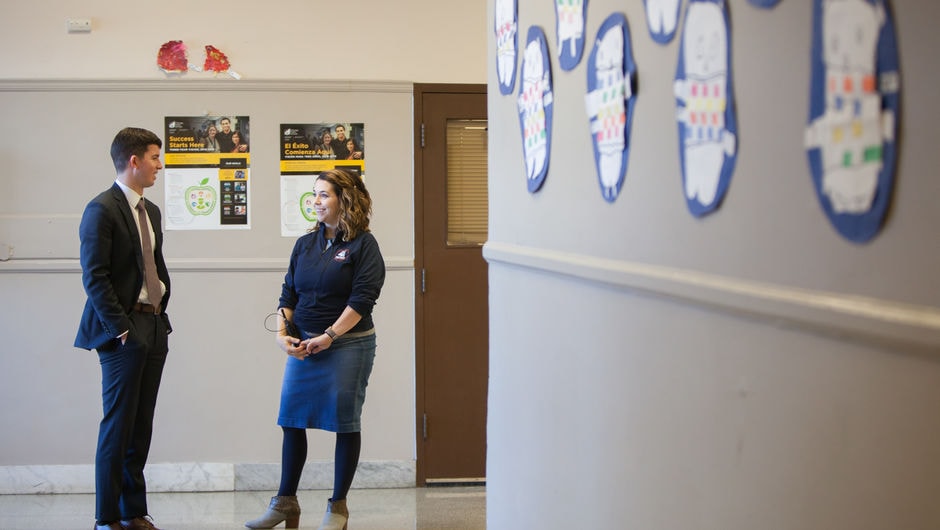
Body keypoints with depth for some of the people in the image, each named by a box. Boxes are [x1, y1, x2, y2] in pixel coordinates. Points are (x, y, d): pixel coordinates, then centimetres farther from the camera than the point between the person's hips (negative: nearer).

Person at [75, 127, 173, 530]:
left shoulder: (151, 211, 15)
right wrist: (121, 327, -17)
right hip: (124, 333, -8)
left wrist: (161, 315, 11)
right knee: (118, 426, -3)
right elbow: (94, 277, -15)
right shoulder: (102, 210, -11)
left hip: (154, 329, 8)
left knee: (141, 427, 11)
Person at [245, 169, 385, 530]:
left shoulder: (363, 244, -5)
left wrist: (329, 336, -18)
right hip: (303, 345, 6)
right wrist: (282, 334, -3)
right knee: (291, 420, 6)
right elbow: (288, 293, 12)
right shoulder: (305, 244, 12)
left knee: (344, 422, 1)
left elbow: (362, 299, -13)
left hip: (348, 344, -6)